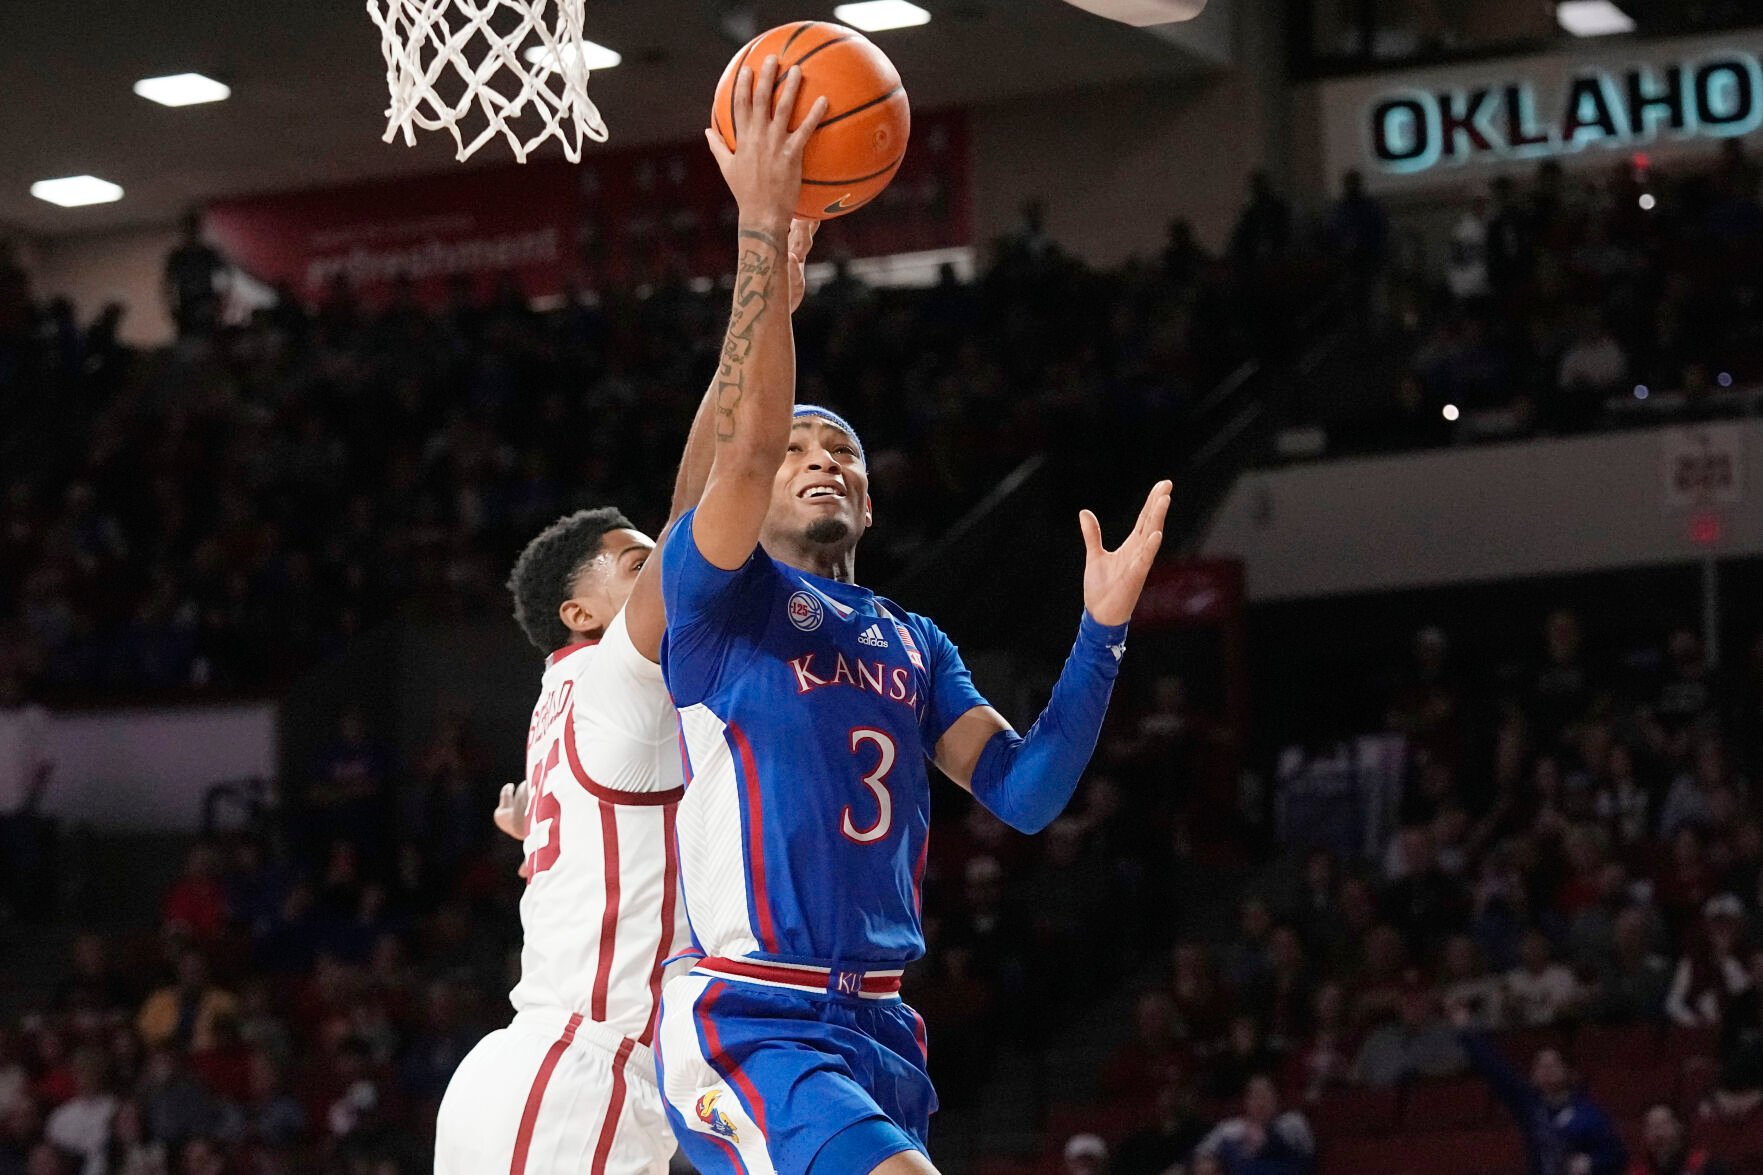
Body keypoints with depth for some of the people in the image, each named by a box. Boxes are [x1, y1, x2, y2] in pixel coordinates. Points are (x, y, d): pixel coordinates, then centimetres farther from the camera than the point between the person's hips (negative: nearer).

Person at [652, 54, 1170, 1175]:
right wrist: (764, 233, -23)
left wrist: (1103, 633, -4)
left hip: (878, 1030, 8)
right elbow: (744, 441, -18)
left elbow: (1024, 791, 8)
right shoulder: (717, 596, 1)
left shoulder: (917, 647, 20)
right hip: (753, 1028, -7)